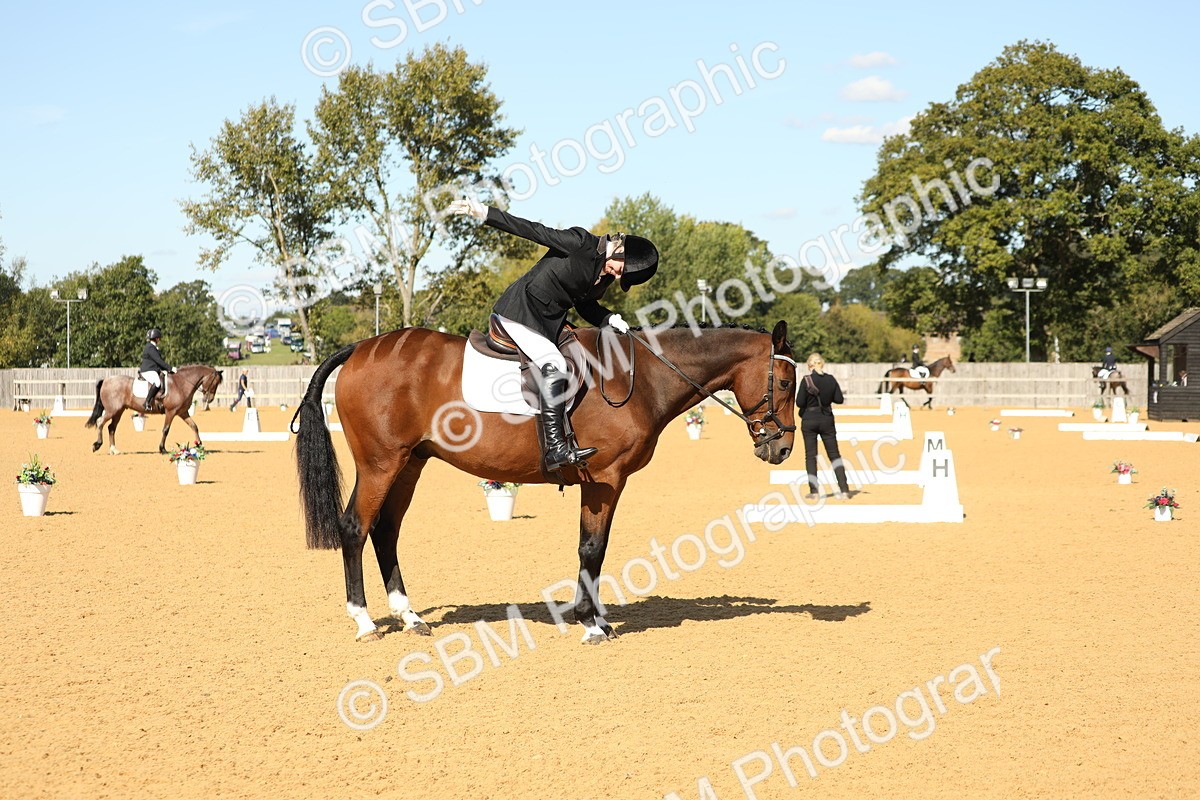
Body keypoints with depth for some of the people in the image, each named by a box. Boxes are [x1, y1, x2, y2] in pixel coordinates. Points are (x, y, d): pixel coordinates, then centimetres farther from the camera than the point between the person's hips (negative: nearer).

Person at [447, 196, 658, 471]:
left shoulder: (605, 276, 5)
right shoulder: (582, 244, -18)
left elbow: (585, 304, 16)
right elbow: (534, 231, -17)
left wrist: (610, 319, -3)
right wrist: (485, 213, -19)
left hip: (550, 321, 10)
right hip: (520, 311, -10)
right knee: (554, 365, -24)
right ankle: (554, 448, -30)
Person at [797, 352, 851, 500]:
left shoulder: (806, 380, -11)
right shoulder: (831, 379, -2)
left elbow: (799, 402, -13)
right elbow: (839, 399, 0)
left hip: (809, 420, -3)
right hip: (827, 420, 3)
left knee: (810, 456, 5)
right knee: (834, 455, 9)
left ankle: (814, 491, 2)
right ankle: (844, 489, 5)